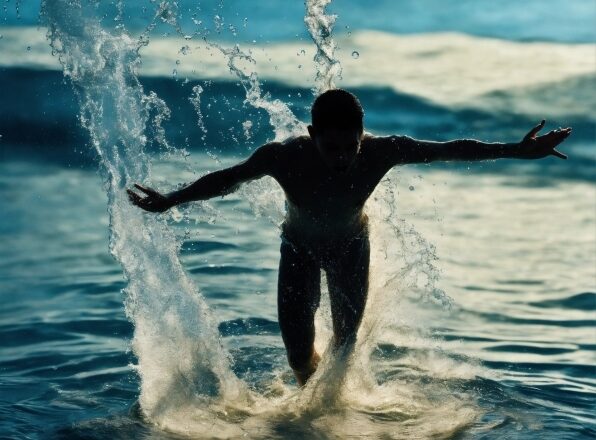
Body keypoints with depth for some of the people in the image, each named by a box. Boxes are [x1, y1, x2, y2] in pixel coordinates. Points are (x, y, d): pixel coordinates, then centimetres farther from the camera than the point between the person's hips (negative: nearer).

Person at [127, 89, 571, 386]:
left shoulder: (383, 151, -36)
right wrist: (169, 202, -22)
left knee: (346, 339, 8)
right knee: (298, 350, -3)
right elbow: (227, 178, -22)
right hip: (300, 247, -1)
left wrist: (518, 150, -23)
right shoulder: (285, 157, -39)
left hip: (351, 245, 1)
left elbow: (452, 149, -24)